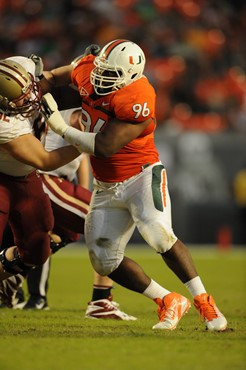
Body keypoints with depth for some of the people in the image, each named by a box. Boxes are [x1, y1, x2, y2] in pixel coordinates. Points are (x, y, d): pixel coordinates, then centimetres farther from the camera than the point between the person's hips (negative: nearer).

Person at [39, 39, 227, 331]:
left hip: (141, 177, -8)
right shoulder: (88, 71, -4)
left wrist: (62, 129, -19)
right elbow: (51, 78, 18)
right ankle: (168, 302, 12)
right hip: (107, 188, 8)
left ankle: (205, 304, -17)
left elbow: (105, 147, -27)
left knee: (159, 236, -29)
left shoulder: (136, 102, -26)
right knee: (104, 261, 1)